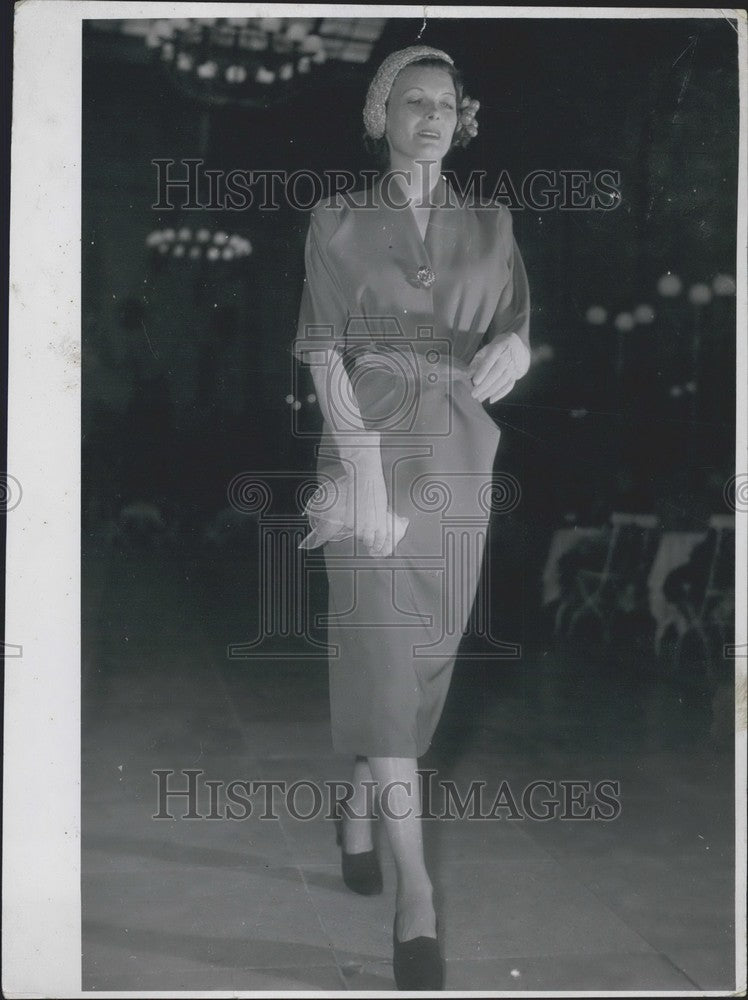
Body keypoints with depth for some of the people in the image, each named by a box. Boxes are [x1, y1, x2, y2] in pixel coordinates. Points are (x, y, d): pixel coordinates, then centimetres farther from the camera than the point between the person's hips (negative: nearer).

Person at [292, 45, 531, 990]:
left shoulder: (490, 223, 12)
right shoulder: (338, 219, 3)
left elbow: (519, 328, 11)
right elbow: (327, 353, -5)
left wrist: (512, 346, -15)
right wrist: (366, 471, -15)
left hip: (458, 459, 4)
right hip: (368, 448, -3)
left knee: (428, 650, 8)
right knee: (383, 654, -9)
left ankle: (360, 803, 33)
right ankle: (415, 891, -8)